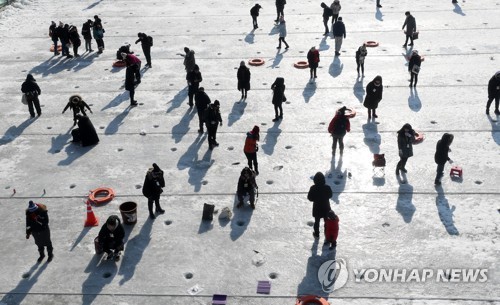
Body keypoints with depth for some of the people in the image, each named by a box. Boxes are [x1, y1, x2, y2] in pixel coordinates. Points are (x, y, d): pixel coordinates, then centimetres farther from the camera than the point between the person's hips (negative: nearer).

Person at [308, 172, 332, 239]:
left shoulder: (313, 188, -25)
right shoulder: (327, 187, -22)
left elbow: (310, 198, -14)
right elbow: (330, 195, -3)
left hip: (317, 209, 0)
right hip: (326, 208, 1)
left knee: (317, 222, 22)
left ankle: (317, 234, 38)